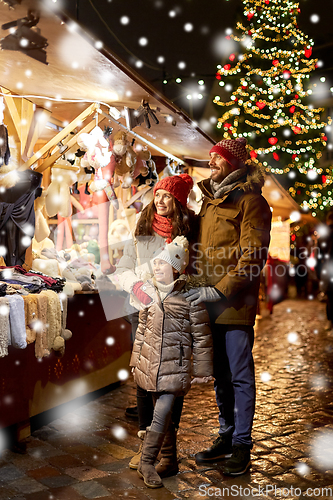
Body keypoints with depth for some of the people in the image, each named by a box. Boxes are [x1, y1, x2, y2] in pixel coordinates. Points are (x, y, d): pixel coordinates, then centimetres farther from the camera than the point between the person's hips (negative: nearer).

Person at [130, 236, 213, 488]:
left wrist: (202, 370, -2)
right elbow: (141, 331, 15)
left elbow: (202, 337, -3)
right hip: (151, 367, 5)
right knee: (164, 415, 14)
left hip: (175, 367, -4)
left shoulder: (189, 297, -8)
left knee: (162, 414, -10)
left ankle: (147, 462, 4)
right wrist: (136, 362, 17)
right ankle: (169, 460, 28)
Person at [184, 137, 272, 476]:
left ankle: (242, 445, 16)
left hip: (236, 304, -7)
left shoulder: (250, 201, -6)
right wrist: (198, 287, 8)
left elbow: (252, 258, -14)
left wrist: (220, 290, -19)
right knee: (220, 375, 15)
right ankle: (226, 437, 29)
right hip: (210, 304, 7)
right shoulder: (208, 202, 17)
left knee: (240, 376, 3)